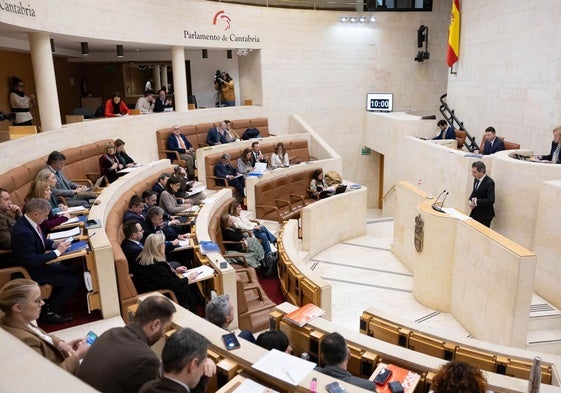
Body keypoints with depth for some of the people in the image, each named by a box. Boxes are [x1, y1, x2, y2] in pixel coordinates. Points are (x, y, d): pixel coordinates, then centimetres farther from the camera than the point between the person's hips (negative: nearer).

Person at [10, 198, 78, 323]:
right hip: (32, 273, -9)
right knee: (73, 282, -7)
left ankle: (52, 304, 27)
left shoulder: (28, 222, -5)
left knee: (70, 272, 17)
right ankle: (49, 313, 10)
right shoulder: (22, 232, -33)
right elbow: (33, 261, -31)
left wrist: (54, 243, -5)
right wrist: (57, 251, -23)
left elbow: (41, 240, 14)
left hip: (38, 264, 9)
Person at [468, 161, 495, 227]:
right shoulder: (476, 179, 5)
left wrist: (476, 202, -21)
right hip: (475, 213, 7)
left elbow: (491, 200, -25)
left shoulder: (489, 182, -19)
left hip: (484, 215, -7)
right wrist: (470, 201, -1)